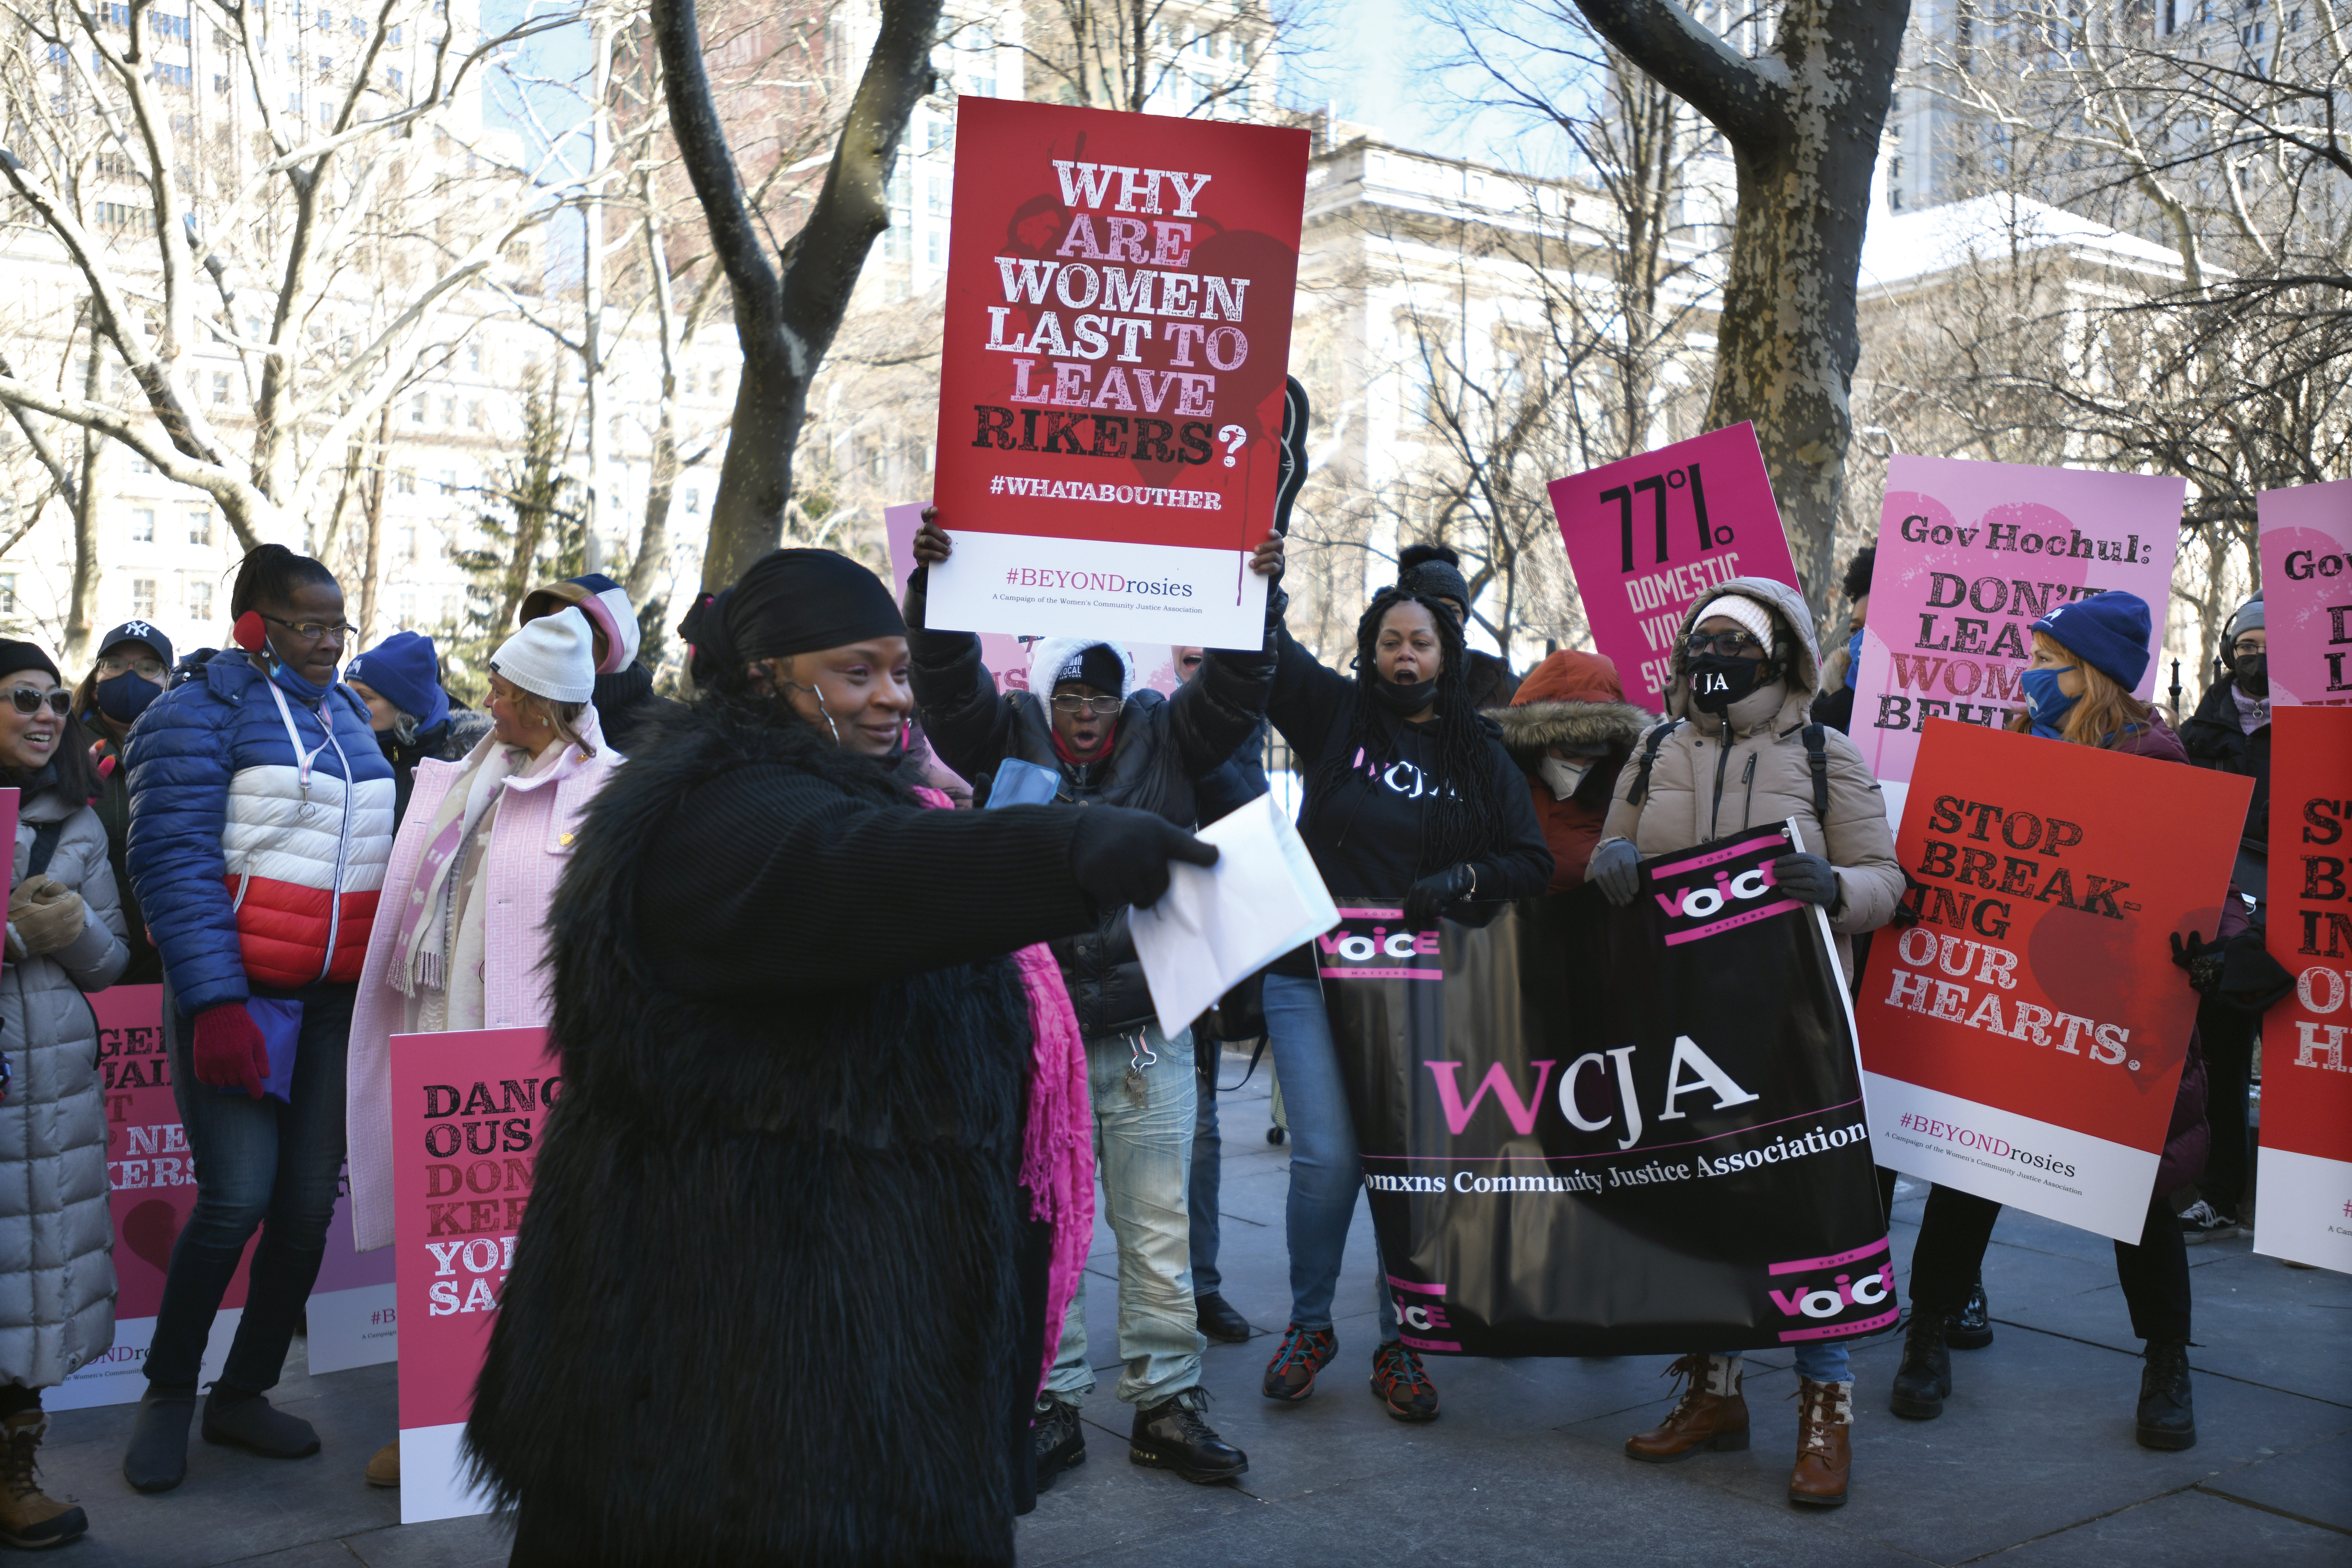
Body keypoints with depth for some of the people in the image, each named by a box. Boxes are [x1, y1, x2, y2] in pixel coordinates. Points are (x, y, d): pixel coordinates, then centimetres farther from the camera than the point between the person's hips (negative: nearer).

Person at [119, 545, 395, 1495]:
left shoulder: (347, 716, 15)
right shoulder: (202, 712, -5)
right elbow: (174, 862, -12)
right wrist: (215, 1002, -18)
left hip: (335, 1002, 6)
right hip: (236, 995, -6)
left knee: (309, 1202, 5)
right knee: (237, 1197, -9)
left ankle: (243, 1395, 21)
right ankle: (167, 1393, 14)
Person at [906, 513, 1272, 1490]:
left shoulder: (1164, 740, 8)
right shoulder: (1011, 741, 5)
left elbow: (1234, 690, -2)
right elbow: (948, 685, -8)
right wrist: (936, 584, -21)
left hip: (1149, 1028, 1)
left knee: (1159, 1225, 8)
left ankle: (1165, 1404, 19)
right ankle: (1052, 1407, 19)